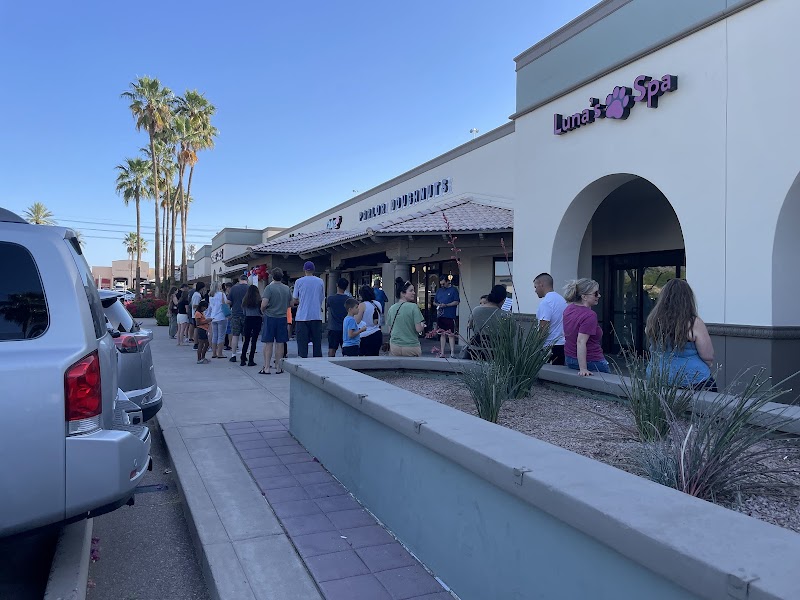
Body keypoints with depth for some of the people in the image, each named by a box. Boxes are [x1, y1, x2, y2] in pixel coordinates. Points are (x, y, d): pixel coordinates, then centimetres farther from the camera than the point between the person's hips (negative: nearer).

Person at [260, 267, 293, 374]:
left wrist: (263, 310, 4)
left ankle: (266, 368, 4)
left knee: (268, 343, 2)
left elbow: (264, 304, -16)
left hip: (270, 317, -3)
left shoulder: (269, 288, -10)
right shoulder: (287, 288, 4)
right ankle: (278, 367, 12)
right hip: (282, 318, 3)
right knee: (280, 343, 8)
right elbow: (291, 303, 11)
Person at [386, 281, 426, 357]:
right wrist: (423, 326, 7)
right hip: (411, 347, -5)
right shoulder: (413, 307, -12)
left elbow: (389, 330, 9)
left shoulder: (392, 308, 4)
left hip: (395, 347, 5)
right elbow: (418, 329, -14)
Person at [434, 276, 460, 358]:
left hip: (450, 316, -5)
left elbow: (457, 302, -6)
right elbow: (434, 302, 23)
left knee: (451, 334, -6)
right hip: (440, 315, 5)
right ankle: (442, 352, 12)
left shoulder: (453, 290, 1)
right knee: (442, 334, 8)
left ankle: (452, 353, -5)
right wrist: (438, 305, 0)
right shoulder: (439, 291, 17)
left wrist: (446, 305, -14)